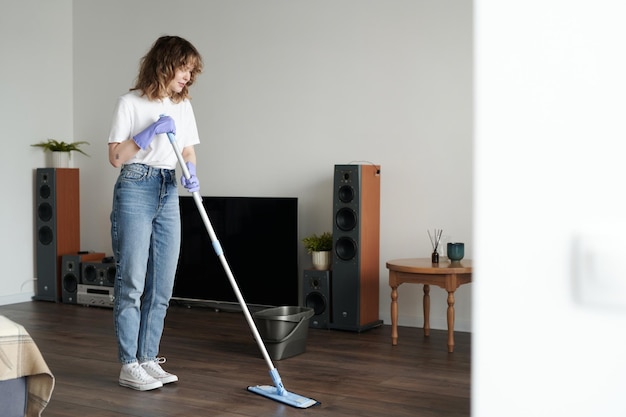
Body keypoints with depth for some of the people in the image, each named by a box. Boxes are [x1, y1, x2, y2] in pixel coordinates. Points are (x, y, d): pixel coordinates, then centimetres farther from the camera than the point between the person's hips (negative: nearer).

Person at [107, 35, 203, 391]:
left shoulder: (183, 106, 11)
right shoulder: (131, 103, -5)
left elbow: (189, 150, 15)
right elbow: (116, 156, -8)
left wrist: (191, 172, -6)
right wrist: (150, 131, -17)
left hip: (169, 193, 6)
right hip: (135, 191, -6)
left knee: (162, 285, 6)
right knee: (132, 281, -5)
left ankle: (148, 359, 14)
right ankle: (129, 366, 1)